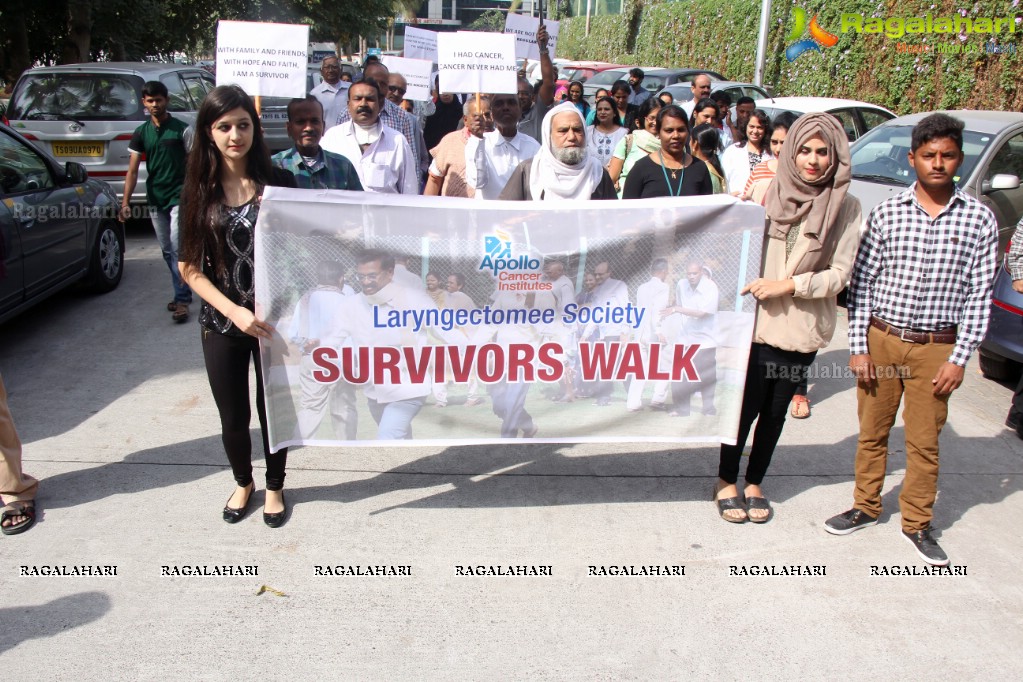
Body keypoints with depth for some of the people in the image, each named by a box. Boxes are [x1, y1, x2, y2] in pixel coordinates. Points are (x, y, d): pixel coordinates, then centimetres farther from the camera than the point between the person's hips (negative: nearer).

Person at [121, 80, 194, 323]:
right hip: (155, 200, 5)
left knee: (177, 247, -13)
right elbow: (133, 171, 3)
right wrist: (125, 202, -5)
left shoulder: (181, 129, -4)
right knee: (167, 250, 11)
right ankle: (182, 294, 24)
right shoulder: (141, 134, 6)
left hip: (178, 196, -5)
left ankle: (182, 299, -9)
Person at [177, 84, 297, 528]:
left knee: (273, 409, 11)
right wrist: (235, 312, -15)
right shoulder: (200, 190, -3)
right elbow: (189, 268, -3)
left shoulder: (278, 183, -6)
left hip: (273, 319, -1)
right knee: (233, 417, 14)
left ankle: (274, 488, 37)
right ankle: (243, 483, 42)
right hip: (222, 323, 1)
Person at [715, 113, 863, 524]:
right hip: (757, 320, -1)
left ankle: (754, 483, 33)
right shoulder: (767, 193, -2)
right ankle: (726, 481, 25)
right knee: (746, 405, 2)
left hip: (804, 328, 1)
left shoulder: (845, 207, -2)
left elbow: (840, 274, -5)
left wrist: (789, 284, -14)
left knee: (776, 409, 14)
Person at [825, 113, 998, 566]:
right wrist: (858, 346, -3)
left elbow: (979, 296, 0)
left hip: (937, 348, -1)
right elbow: (861, 282, 1)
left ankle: (917, 523, 26)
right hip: (881, 340, 1)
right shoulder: (887, 213, -2)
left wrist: (959, 359, -4)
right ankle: (866, 507, 31)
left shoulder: (979, 219, -2)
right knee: (872, 431, 13)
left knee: (924, 441, 8)